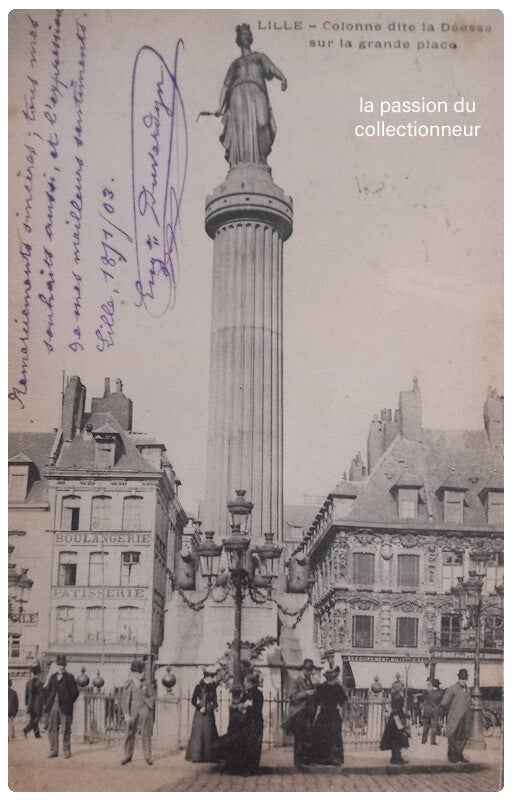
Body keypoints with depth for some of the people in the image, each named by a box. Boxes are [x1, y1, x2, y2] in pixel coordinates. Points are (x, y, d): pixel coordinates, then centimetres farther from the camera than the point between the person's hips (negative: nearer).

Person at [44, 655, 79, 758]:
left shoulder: (69, 677, 2)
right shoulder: (53, 677, 15)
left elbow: (75, 692, -1)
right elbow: (48, 691, 18)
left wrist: (68, 702, -6)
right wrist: (48, 703, 6)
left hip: (64, 707, -4)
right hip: (53, 706, 4)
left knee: (66, 729, -1)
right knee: (52, 729, 4)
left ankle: (67, 750, 8)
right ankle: (54, 751, 11)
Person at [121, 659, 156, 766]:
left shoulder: (147, 683, 2)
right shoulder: (129, 684, 0)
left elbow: (153, 697, 8)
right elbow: (124, 700, -1)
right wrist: (126, 714, -8)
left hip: (145, 710, 0)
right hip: (133, 710, 0)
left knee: (146, 733, -1)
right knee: (130, 733, 2)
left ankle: (148, 755, 7)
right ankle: (128, 755, 13)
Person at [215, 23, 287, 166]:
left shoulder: (260, 57, 31)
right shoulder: (235, 63, 34)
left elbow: (272, 69, 11)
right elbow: (226, 85, 24)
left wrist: (282, 77, -14)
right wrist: (220, 107, 7)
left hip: (257, 93, -1)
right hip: (238, 94, 1)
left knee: (261, 124, -27)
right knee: (240, 129, -19)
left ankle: (260, 162, -32)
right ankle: (239, 164, -26)